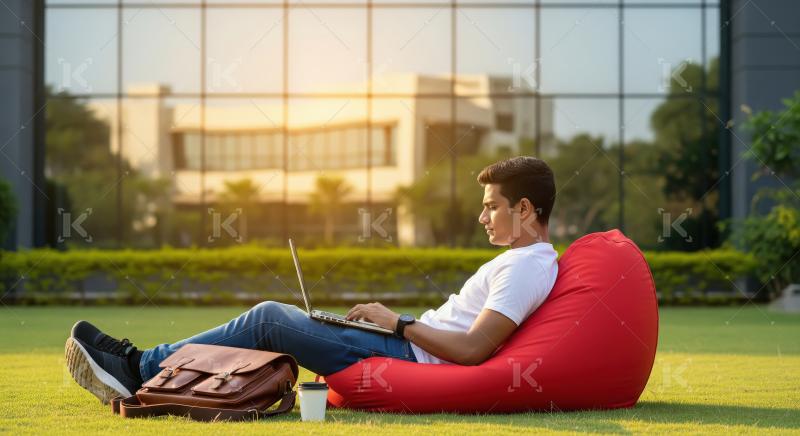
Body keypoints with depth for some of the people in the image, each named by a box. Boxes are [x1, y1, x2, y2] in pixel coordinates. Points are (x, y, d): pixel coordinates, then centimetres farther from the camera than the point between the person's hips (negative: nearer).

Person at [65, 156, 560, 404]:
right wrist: (393, 320, 11)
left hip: (411, 359, -10)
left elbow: (472, 348, -26)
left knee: (269, 318, -9)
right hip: (414, 345, 10)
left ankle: (140, 371, -3)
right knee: (272, 318, 9)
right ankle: (139, 366, 7)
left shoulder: (525, 265, -15)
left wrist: (398, 322, -16)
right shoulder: (533, 260, 16)